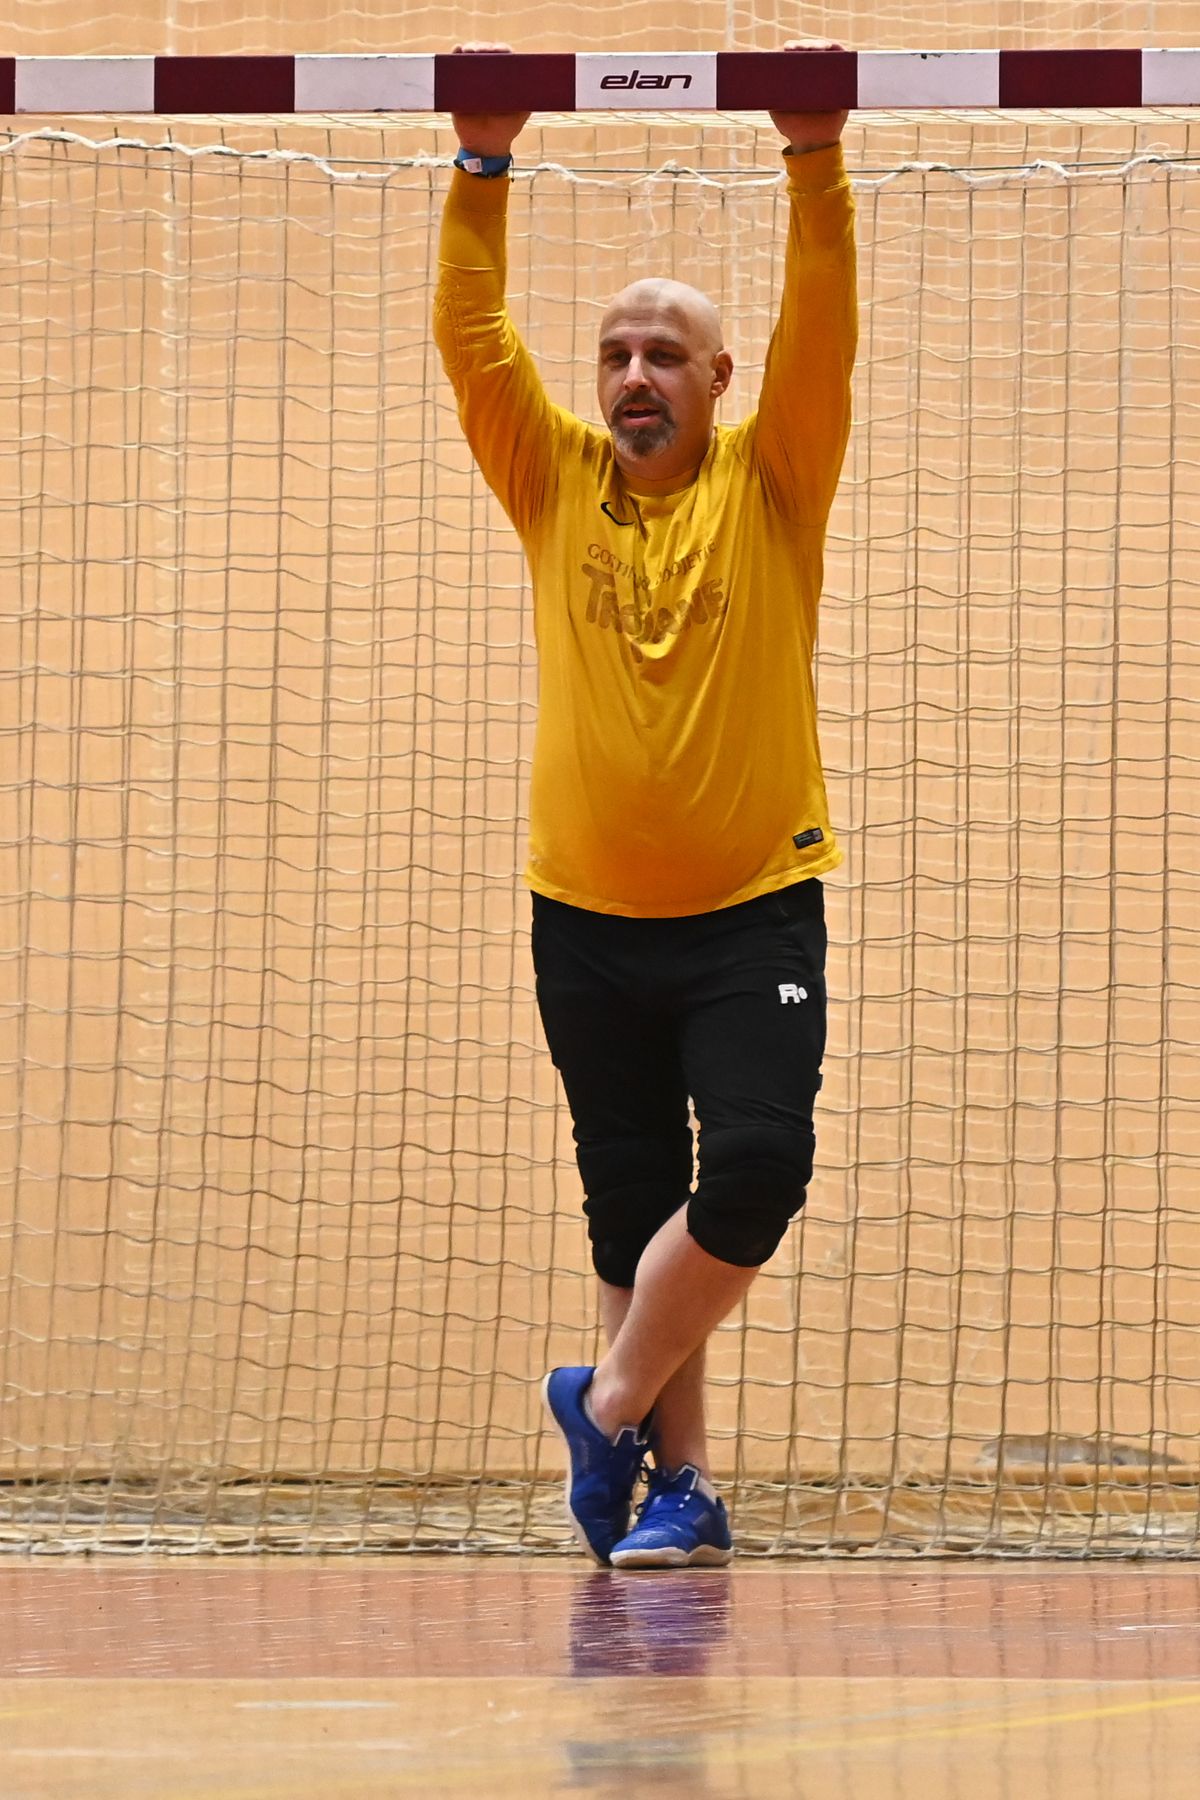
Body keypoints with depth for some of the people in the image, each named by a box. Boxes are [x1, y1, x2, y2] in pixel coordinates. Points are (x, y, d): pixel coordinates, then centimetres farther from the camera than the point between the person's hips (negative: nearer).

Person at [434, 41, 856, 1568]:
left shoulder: (770, 482, 2)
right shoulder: (554, 483, 6)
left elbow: (822, 336, -10)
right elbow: (472, 338, -2)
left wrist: (817, 163, -19)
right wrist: (483, 170, -11)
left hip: (755, 908, -2)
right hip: (588, 917, 2)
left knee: (756, 1166, -18)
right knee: (632, 1215, 4)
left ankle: (611, 1402, -1)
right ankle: (682, 1486, 10)